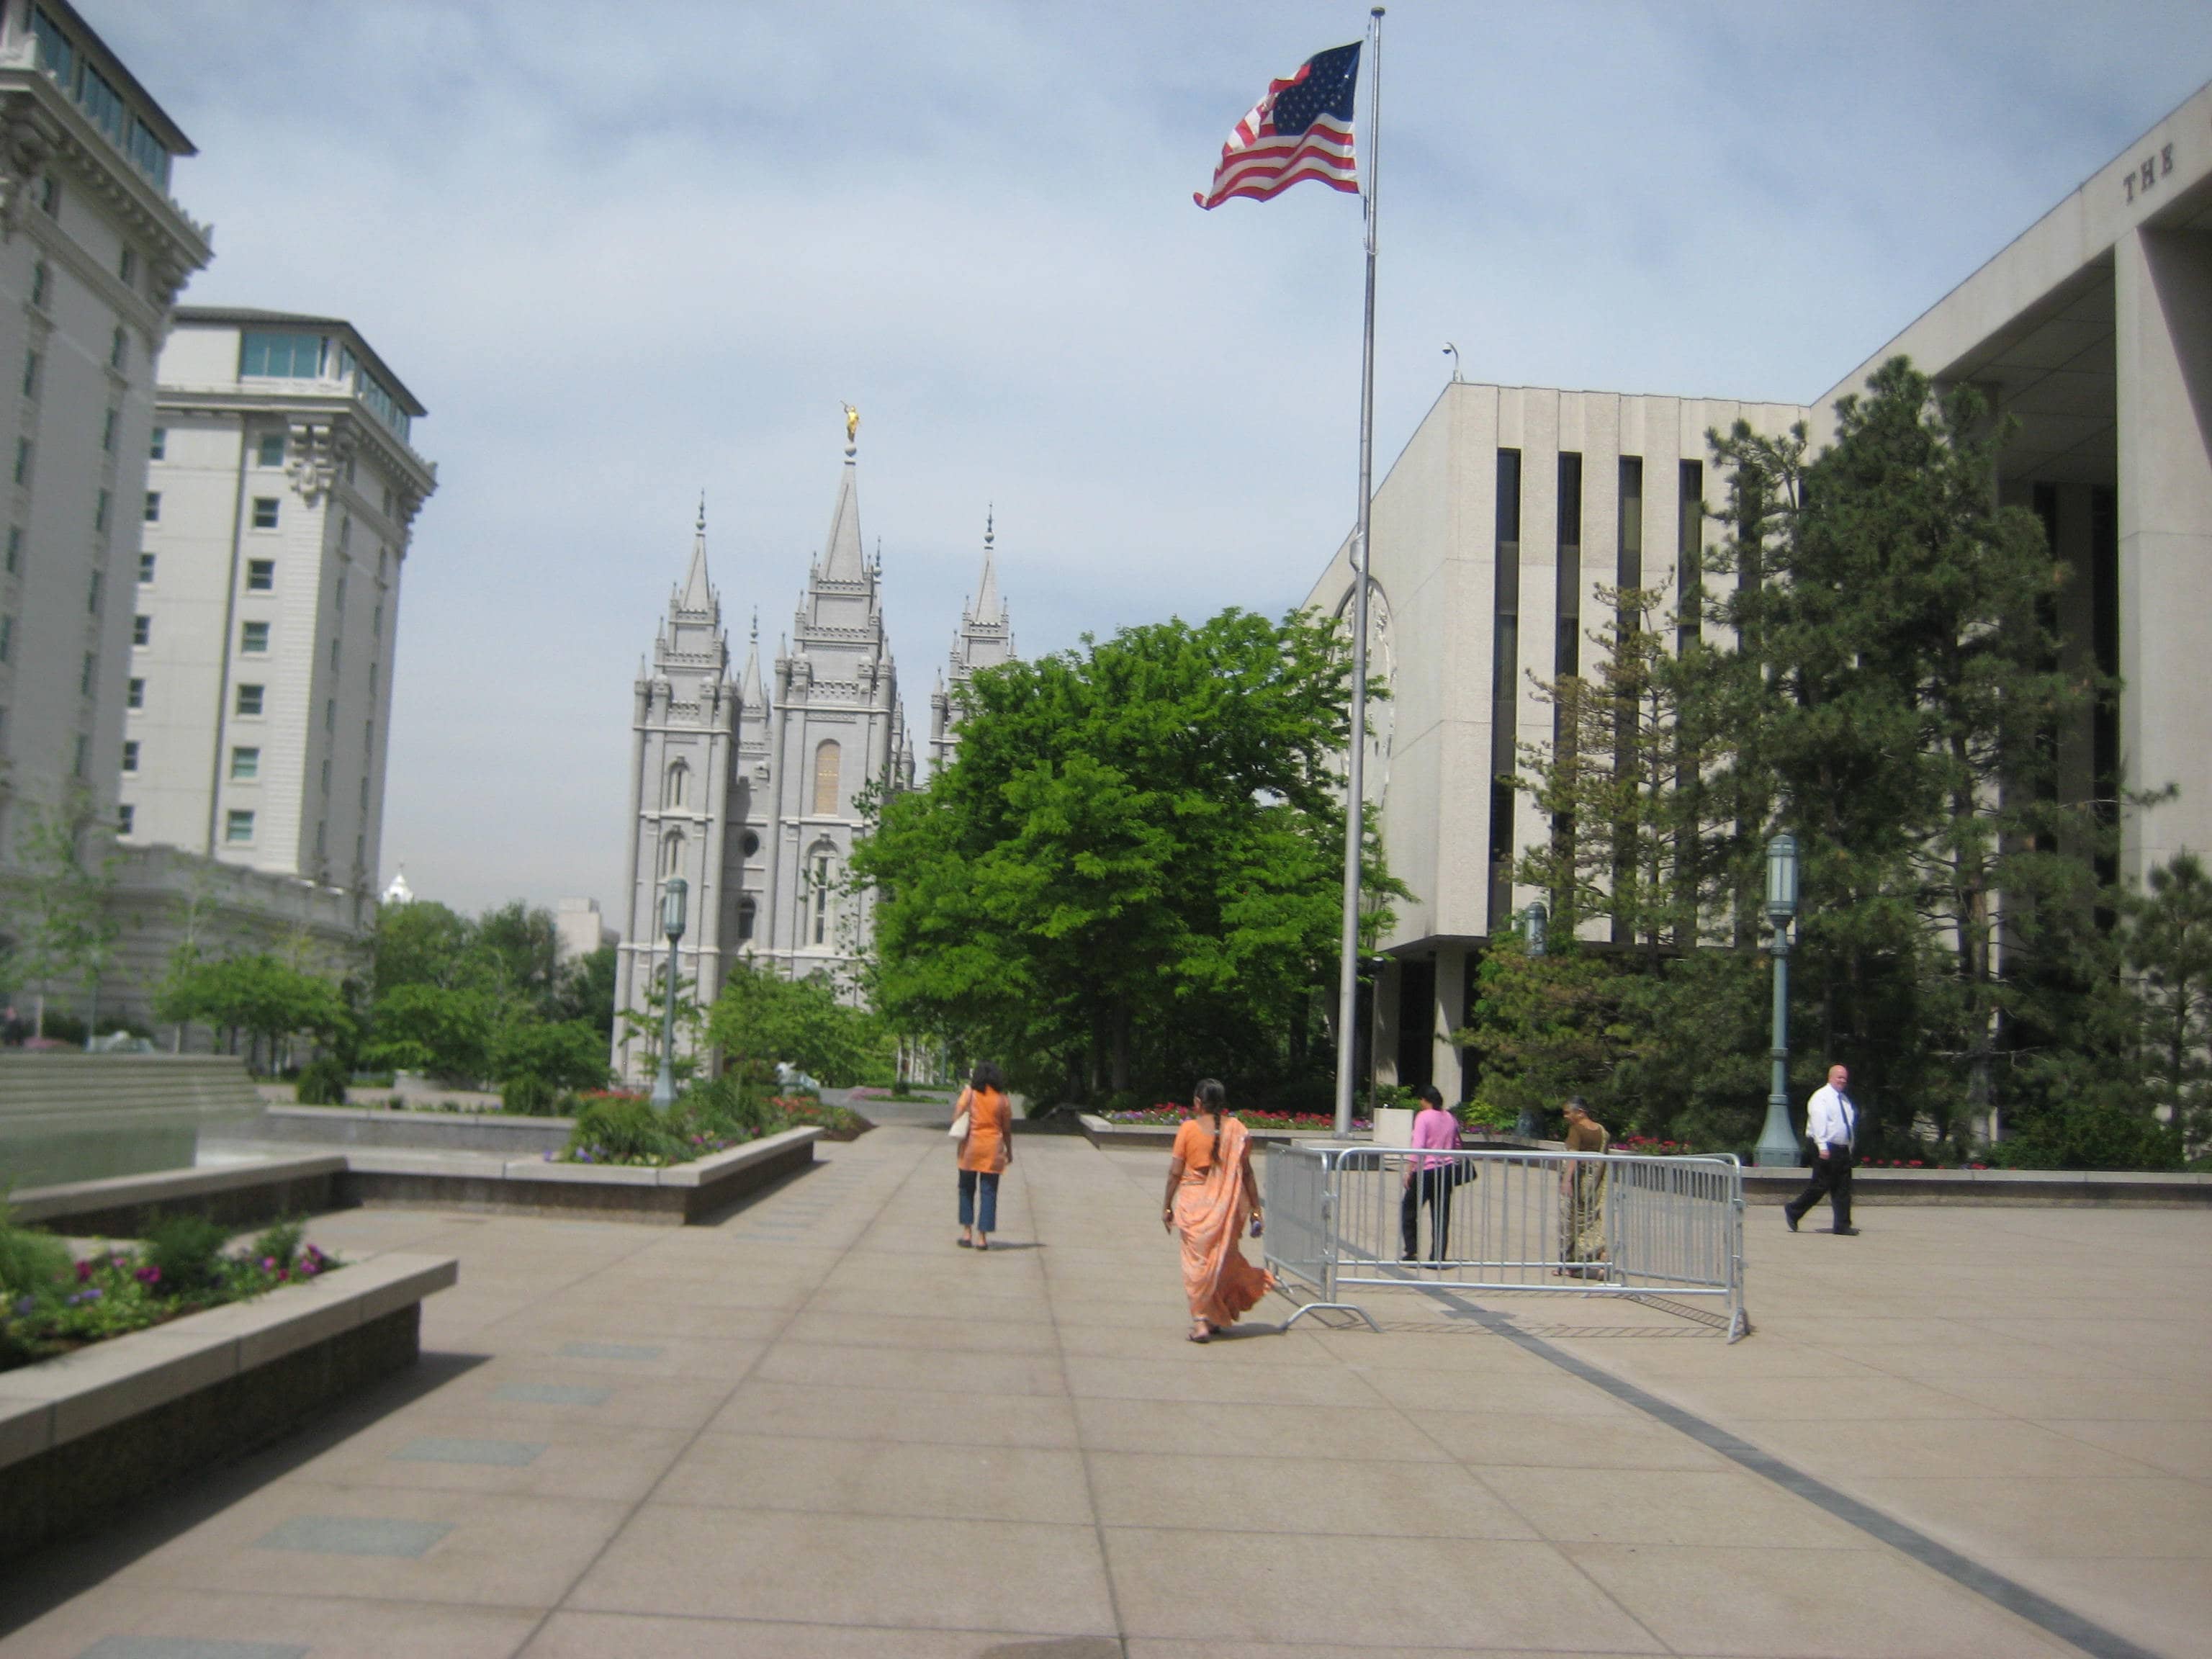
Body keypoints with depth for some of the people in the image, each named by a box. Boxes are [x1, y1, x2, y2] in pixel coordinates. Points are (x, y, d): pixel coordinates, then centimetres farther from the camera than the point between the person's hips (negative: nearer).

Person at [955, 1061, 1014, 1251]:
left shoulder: (969, 1093, -3)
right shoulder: (1003, 1100, 0)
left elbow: (957, 1115, -10)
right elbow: (1007, 1129, 3)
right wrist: (1009, 1151, 14)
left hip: (971, 1146, 0)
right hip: (993, 1149, 0)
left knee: (967, 1189, 15)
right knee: (988, 1192, 4)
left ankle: (967, 1231, 12)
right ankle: (982, 1236, 2)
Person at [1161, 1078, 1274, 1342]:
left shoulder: (1188, 1128, -6)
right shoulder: (1237, 1129, -1)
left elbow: (1176, 1171, -5)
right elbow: (1246, 1172, -1)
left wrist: (1167, 1206, 4)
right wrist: (1255, 1208, 4)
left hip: (1193, 1202, -2)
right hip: (1226, 1204, 2)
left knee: (1197, 1260, 6)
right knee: (1222, 1258, 17)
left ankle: (1200, 1320, -1)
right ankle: (1219, 1318, 24)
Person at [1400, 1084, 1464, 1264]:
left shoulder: (1423, 1117, -9)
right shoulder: (1450, 1118, 10)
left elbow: (1418, 1146, -16)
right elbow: (1457, 1145, 17)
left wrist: (1409, 1171, -15)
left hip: (1426, 1170, -5)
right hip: (1447, 1171, 5)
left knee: (1408, 1209, 9)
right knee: (1441, 1215, 6)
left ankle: (1411, 1251, 7)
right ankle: (1438, 1256, 5)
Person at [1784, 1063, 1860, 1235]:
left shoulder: (1844, 1099, 16)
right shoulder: (1821, 1097, -8)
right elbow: (1818, 1122, -17)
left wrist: (1850, 1148, 18)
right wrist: (1822, 1147, -25)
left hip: (1843, 1149, 8)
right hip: (1827, 1149, -8)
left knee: (1843, 1188, 4)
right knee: (1820, 1185, -6)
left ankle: (1843, 1225, 6)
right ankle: (1792, 1211, 8)